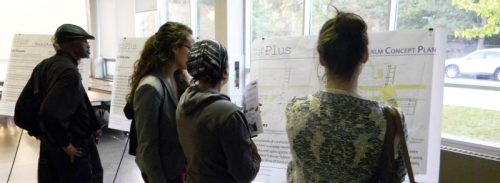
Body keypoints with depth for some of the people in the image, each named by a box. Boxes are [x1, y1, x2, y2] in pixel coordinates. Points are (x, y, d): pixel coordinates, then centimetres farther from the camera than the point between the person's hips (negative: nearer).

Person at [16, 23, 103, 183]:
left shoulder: (44, 65, 6)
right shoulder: (69, 72, -22)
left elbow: (23, 103, 11)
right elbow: (50, 113, -32)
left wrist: (37, 132, 14)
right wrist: (65, 144, -20)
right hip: (74, 156, -9)